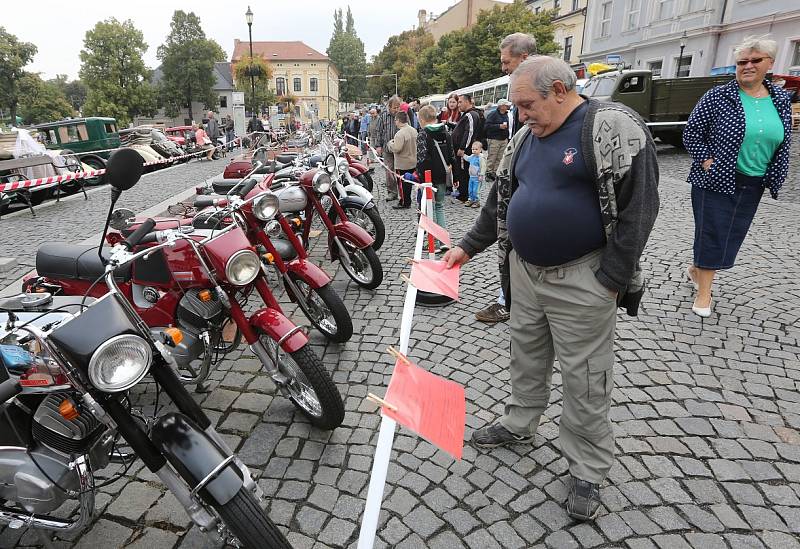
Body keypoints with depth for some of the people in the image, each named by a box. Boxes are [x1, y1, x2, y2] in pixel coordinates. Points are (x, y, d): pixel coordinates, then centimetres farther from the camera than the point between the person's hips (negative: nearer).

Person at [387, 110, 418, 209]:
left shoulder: (400, 133, -23)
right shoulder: (413, 130, 4)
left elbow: (396, 149, -28)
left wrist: (390, 143, -10)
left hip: (402, 164, -8)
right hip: (413, 162, 8)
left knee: (402, 184, 2)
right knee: (409, 183, 16)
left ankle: (404, 202, 8)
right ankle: (408, 201, 26)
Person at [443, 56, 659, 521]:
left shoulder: (613, 127, -14)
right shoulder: (527, 136, 10)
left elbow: (638, 206, -16)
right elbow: (502, 198, 17)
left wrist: (611, 281, -17)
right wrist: (470, 246, 15)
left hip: (580, 279, -7)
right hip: (524, 270, 7)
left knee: (584, 378, 5)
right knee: (526, 356, 21)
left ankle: (588, 470, 24)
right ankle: (520, 425, 42)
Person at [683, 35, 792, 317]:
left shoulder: (781, 100, 6)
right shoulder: (718, 96, -8)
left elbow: (783, 144, 13)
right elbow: (691, 133, -5)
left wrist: (774, 179, 7)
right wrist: (706, 161, -13)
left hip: (752, 186, 5)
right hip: (716, 180, -5)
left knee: (732, 234, 12)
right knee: (711, 233, -1)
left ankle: (696, 268, 34)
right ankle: (704, 292, 11)